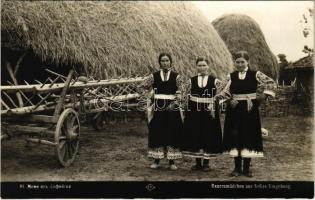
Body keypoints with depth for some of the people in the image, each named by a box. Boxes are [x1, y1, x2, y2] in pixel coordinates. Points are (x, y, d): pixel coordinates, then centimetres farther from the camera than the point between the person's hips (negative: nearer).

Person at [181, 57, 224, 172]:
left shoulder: (214, 80, 1)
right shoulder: (192, 80, 6)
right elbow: (186, 95, 9)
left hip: (209, 111, -1)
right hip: (194, 111, 2)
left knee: (208, 134, 3)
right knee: (195, 134, 4)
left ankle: (206, 163, 16)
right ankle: (198, 163, 17)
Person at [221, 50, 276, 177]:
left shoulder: (255, 74, -2)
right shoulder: (231, 76, 5)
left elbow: (271, 84, -5)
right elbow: (225, 93, 6)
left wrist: (261, 98, -9)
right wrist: (230, 100, -11)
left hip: (250, 110, -2)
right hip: (234, 110, 2)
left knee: (249, 137, 3)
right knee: (235, 137, 4)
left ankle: (246, 168, 15)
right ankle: (237, 168, 15)